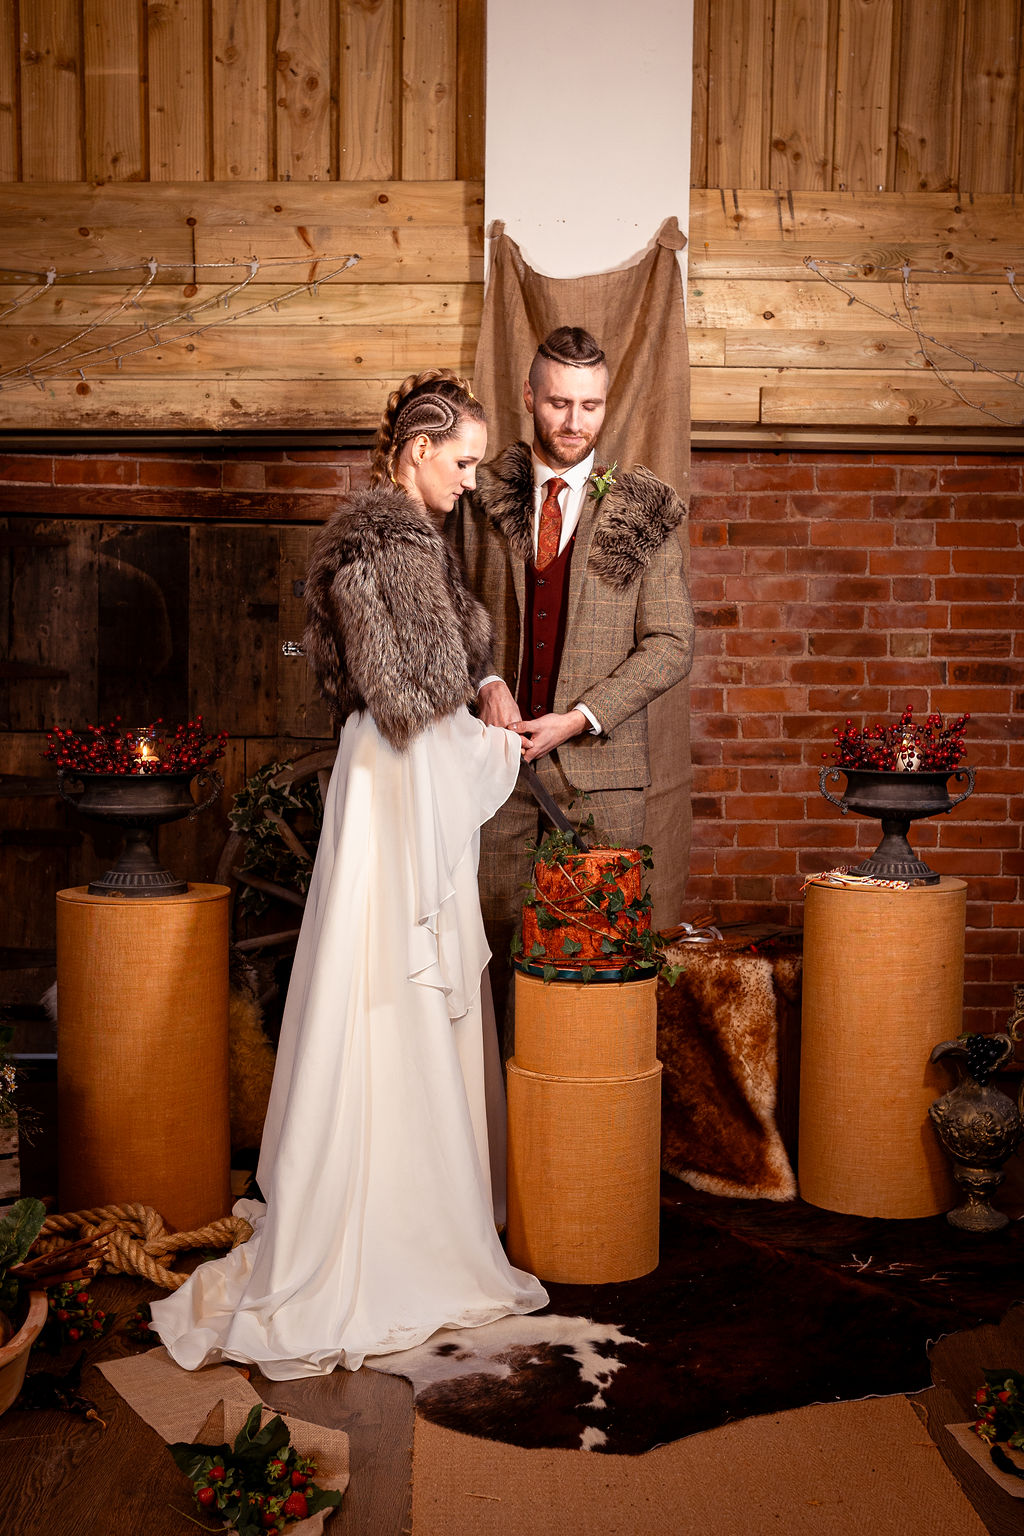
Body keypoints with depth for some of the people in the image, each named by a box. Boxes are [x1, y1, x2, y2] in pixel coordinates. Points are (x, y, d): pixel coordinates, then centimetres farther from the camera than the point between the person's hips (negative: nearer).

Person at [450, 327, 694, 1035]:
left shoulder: (643, 512, 3)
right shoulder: (482, 499, 8)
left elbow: (670, 645, -1)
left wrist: (579, 718, -11)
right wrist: (486, 682, -9)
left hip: (600, 763, -1)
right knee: (495, 940, 5)